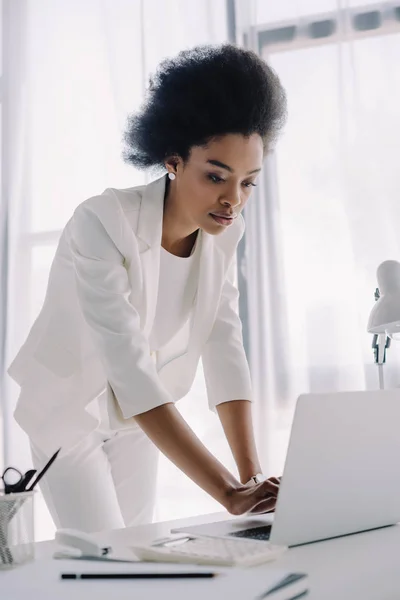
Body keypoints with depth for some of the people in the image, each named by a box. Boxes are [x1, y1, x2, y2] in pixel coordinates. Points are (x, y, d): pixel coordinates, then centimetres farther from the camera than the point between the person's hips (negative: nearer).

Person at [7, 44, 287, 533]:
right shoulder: (102, 225, -33)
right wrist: (230, 493, -44)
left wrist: (253, 476, -26)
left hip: (135, 417, 6)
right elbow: (131, 374, -40)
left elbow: (225, 351, -15)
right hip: (68, 408, -5)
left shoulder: (224, 234, -12)